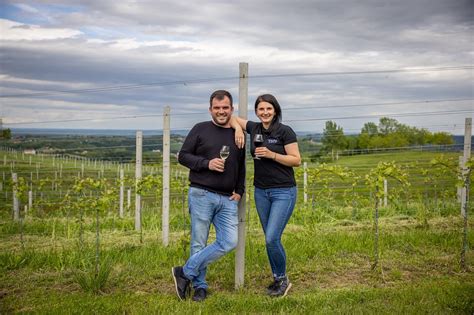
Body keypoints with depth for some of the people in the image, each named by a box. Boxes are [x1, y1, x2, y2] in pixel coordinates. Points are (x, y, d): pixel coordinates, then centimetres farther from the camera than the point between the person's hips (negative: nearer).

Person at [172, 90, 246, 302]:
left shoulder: (238, 134, 13)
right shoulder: (201, 129, 2)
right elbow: (182, 156, 1)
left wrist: (239, 192, 9)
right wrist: (206, 163, -14)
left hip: (227, 199, 4)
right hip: (201, 195, -4)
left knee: (229, 242, -7)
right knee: (199, 244, 1)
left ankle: (185, 272, 3)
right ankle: (199, 286, 18)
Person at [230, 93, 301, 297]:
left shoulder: (285, 131, -8)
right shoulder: (255, 128, 6)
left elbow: (296, 160, -8)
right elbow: (232, 117, 17)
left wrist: (272, 155, -19)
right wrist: (238, 128, -4)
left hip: (284, 192, -5)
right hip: (261, 192, 5)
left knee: (272, 238, -12)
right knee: (270, 239, 10)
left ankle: (283, 279, 9)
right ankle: (277, 279, 24)